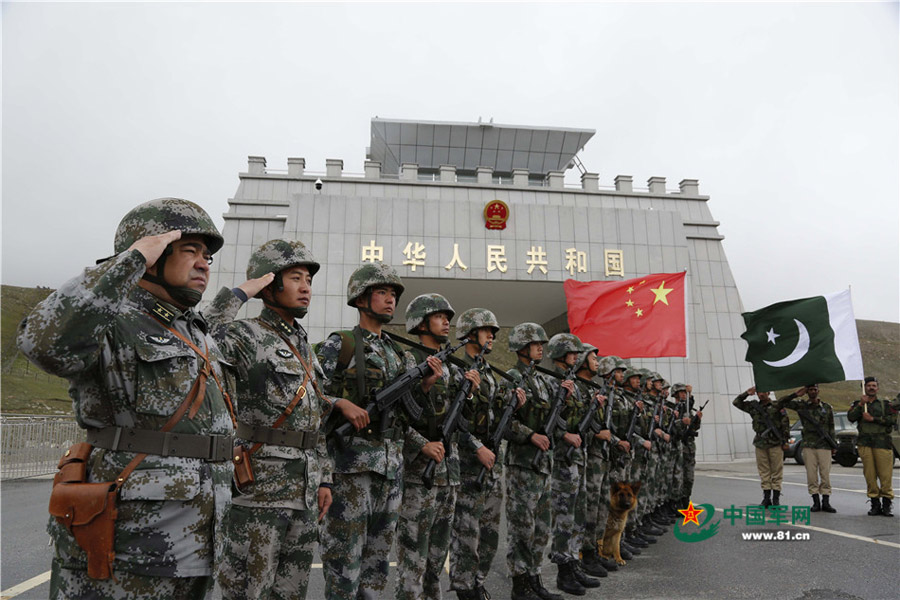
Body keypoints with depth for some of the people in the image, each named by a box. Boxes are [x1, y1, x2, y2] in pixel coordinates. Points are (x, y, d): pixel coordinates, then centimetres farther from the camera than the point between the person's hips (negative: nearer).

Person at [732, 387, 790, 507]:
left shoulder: (777, 406, 1)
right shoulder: (753, 407, 11)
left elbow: (786, 423, 0)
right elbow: (736, 402, 13)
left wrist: (785, 441, -5)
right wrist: (747, 393, 1)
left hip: (775, 443, -3)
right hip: (760, 444, 3)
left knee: (777, 471, 0)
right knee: (764, 472, 5)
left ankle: (776, 499, 6)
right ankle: (766, 498, 11)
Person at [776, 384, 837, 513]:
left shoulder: (827, 407, 8)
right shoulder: (801, 405, 6)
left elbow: (831, 427, 11)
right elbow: (782, 403, 4)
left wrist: (834, 446, 8)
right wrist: (795, 395, -4)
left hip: (824, 446, 0)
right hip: (808, 446, 0)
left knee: (825, 474, -1)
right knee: (811, 475, 1)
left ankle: (826, 502, 6)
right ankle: (816, 502, 8)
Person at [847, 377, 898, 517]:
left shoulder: (886, 404, 15)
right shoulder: (857, 404, 16)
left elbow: (892, 419, -2)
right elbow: (850, 417, -2)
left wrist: (873, 419, -8)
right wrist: (861, 404, -11)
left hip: (883, 443, -1)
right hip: (865, 443, 1)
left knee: (886, 474, -7)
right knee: (870, 475, -1)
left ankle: (887, 505, 2)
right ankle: (875, 504, 6)